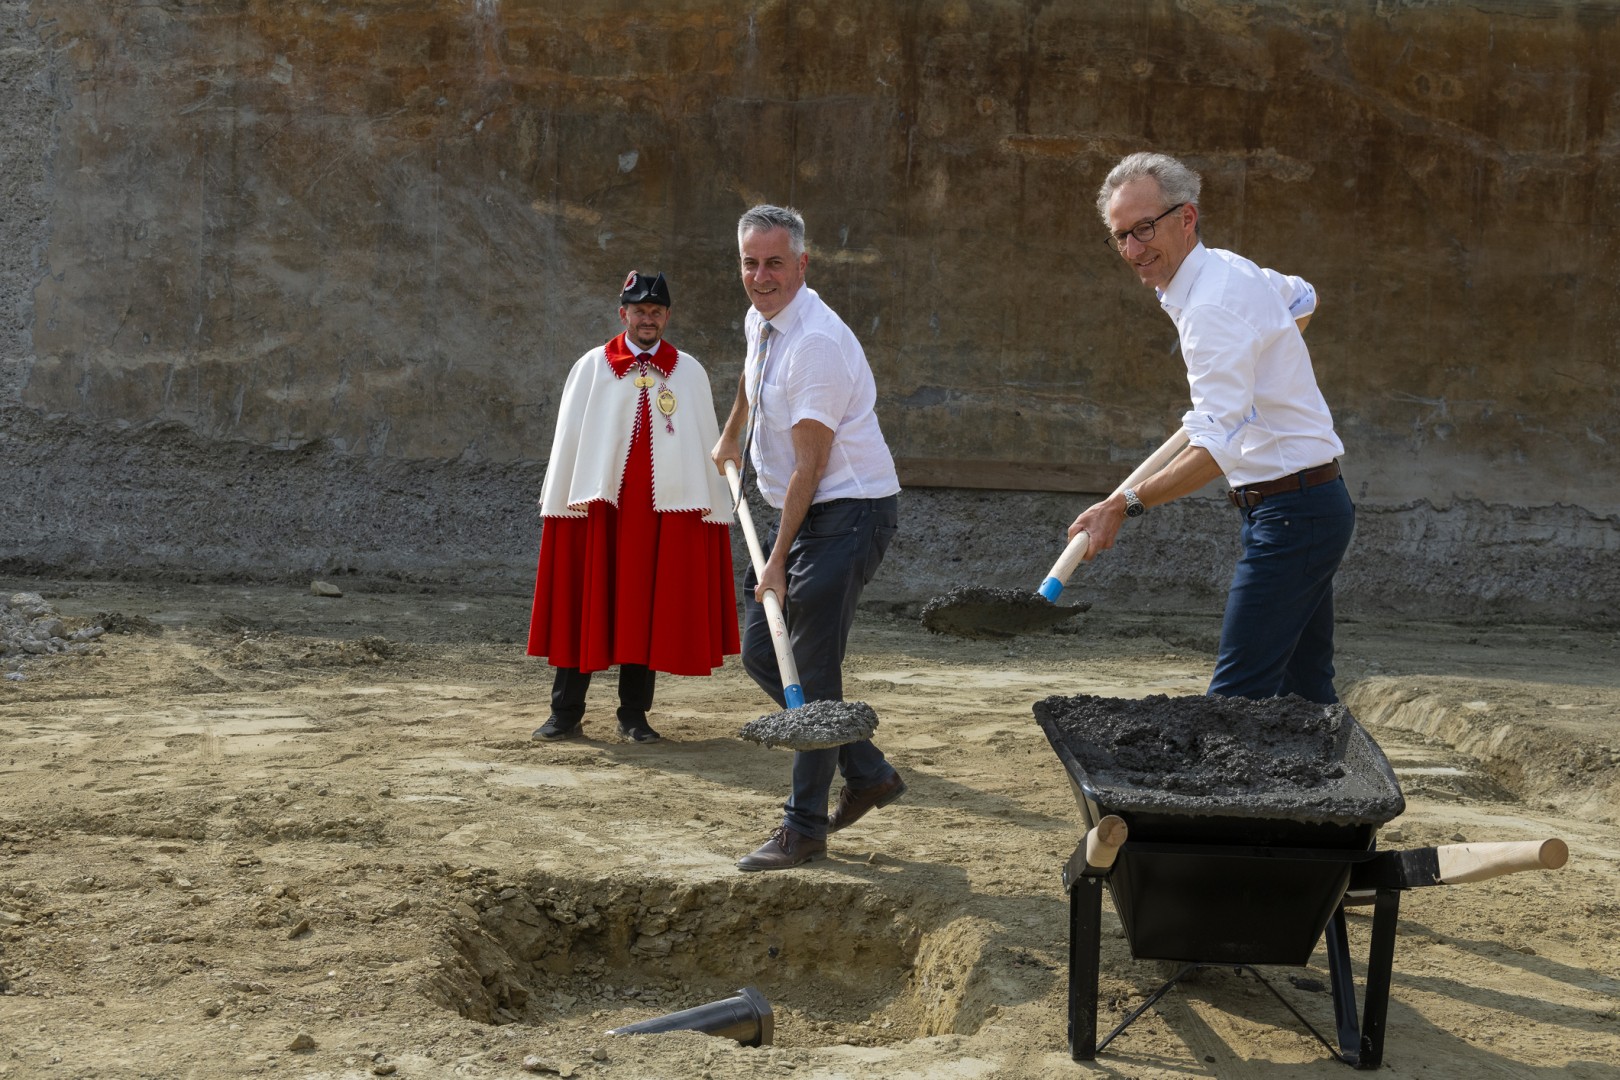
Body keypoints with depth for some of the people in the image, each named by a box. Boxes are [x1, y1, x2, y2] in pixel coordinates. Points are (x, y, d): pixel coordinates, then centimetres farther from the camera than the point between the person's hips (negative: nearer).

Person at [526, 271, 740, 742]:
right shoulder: (591, 368, 5)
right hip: (599, 503, -1)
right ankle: (566, 712, 10)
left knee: (648, 608, 4)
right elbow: (568, 437, 5)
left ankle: (634, 715, 14)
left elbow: (707, 442, 6)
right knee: (585, 605, 2)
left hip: (668, 506, 1)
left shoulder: (689, 372, 7)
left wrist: (714, 507, 2)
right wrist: (560, 501, 1)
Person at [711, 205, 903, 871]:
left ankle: (805, 828, -3)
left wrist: (778, 561, -21)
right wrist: (730, 437, 46)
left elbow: (809, 467, -22)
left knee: (812, 670, -11)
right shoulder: (759, 323, 8)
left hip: (849, 512, -10)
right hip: (804, 512, 10)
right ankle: (868, 773, 19)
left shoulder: (817, 342, -22)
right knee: (760, 654, 8)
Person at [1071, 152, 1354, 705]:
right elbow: (1303, 298, 33)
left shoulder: (1214, 305, -21)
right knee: (1306, 695, 10)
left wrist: (1125, 504, -32)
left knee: (1236, 696, -16)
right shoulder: (1227, 267, 10)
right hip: (1309, 507, 10)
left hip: (1291, 510, -10)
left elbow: (1217, 449, -30)